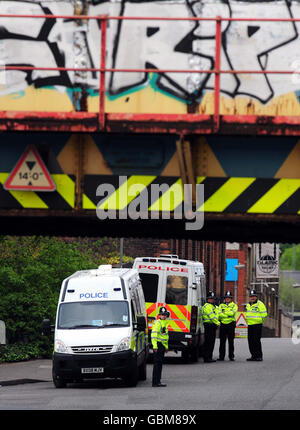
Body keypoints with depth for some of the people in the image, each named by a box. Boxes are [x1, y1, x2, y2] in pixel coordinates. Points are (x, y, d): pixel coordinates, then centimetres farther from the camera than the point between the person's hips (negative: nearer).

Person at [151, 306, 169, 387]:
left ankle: (157, 381, 18)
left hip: (163, 346, 10)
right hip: (158, 345, -10)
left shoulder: (165, 323, 19)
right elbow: (154, 335, -18)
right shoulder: (157, 323, -11)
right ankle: (156, 382, -13)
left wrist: (166, 347, 27)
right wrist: (155, 346, -24)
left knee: (160, 363, 13)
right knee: (157, 363, -11)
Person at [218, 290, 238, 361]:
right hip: (223, 324, 2)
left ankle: (231, 356, 3)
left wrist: (224, 312, -9)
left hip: (231, 324, -2)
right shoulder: (221, 305, 13)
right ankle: (221, 356, 2)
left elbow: (233, 312, -12)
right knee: (222, 341, 0)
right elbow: (220, 314, -3)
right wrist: (228, 315, -15)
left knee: (231, 341, 0)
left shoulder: (234, 305, 8)